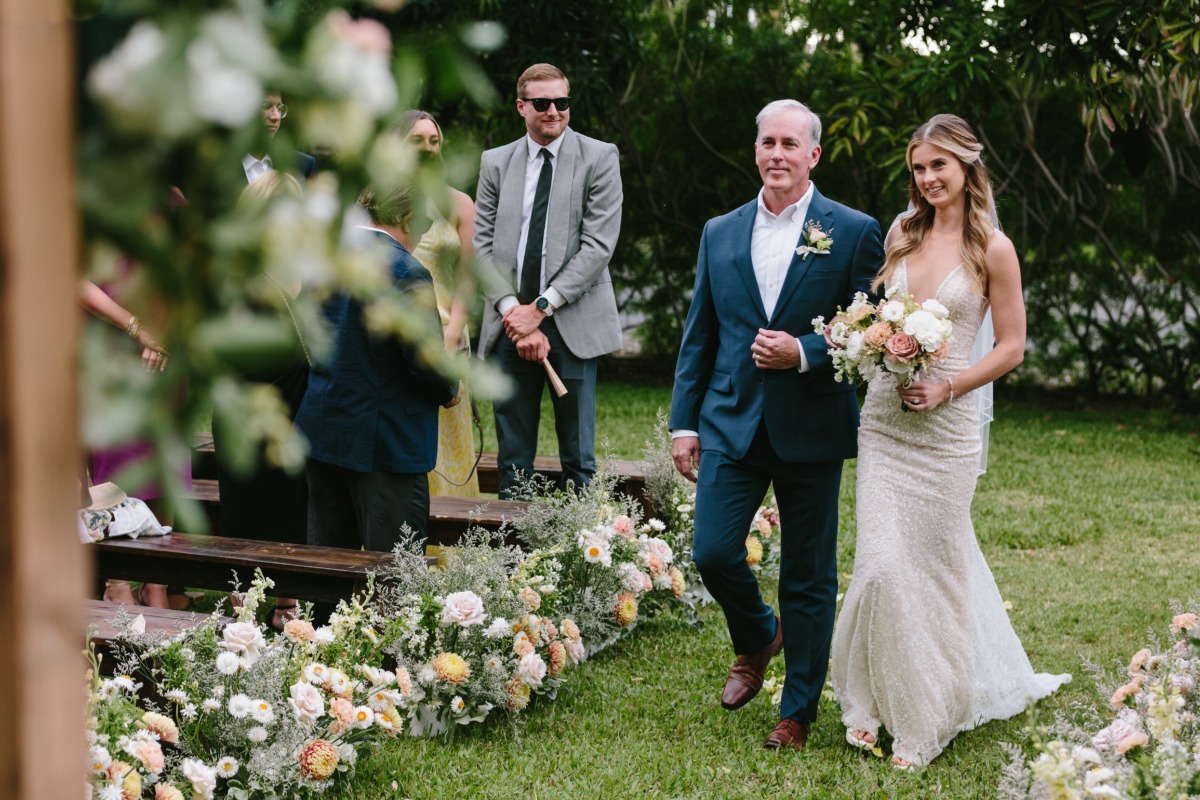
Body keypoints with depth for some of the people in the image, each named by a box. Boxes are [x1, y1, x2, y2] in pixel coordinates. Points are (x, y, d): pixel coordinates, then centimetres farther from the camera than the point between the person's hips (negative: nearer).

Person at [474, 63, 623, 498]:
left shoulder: (599, 158, 1)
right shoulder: (495, 163, 11)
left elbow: (599, 244, -7)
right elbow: (483, 245, 5)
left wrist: (542, 306, -12)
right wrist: (513, 311, -9)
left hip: (572, 322, -3)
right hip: (510, 324, 3)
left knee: (578, 456, 2)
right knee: (512, 453, 8)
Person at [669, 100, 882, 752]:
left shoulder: (854, 232, -2)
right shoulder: (720, 234, 9)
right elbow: (699, 336, 11)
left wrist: (804, 353, -18)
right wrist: (684, 422, 7)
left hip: (811, 429, -2)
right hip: (732, 423, 3)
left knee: (808, 577, 5)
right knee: (712, 552, -6)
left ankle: (798, 711, 21)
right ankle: (758, 639, 27)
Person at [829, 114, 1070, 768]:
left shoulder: (992, 248, -5)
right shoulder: (901, 234, 8)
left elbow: (1012, 345, -2)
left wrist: (947, 386, -13)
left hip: (945, 425, -3)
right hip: (882, 417, 3)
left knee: (935, 564, 6)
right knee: (882, 563, -2)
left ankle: (925, 717, 21)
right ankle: (873, 701, 15)